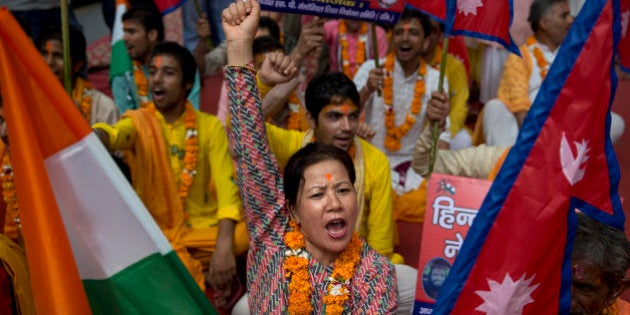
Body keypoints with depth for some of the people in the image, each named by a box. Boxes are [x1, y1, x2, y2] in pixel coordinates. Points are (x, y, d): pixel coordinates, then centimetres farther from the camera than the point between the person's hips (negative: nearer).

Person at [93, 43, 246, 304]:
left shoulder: (209, 126, 3)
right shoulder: (139, 123, 2)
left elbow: (227, 186, -10)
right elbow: (113, 136, -23)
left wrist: (223, 246, -26)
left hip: (204, 229, 1)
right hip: (156, 232, -1)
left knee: (242, 234, -28)